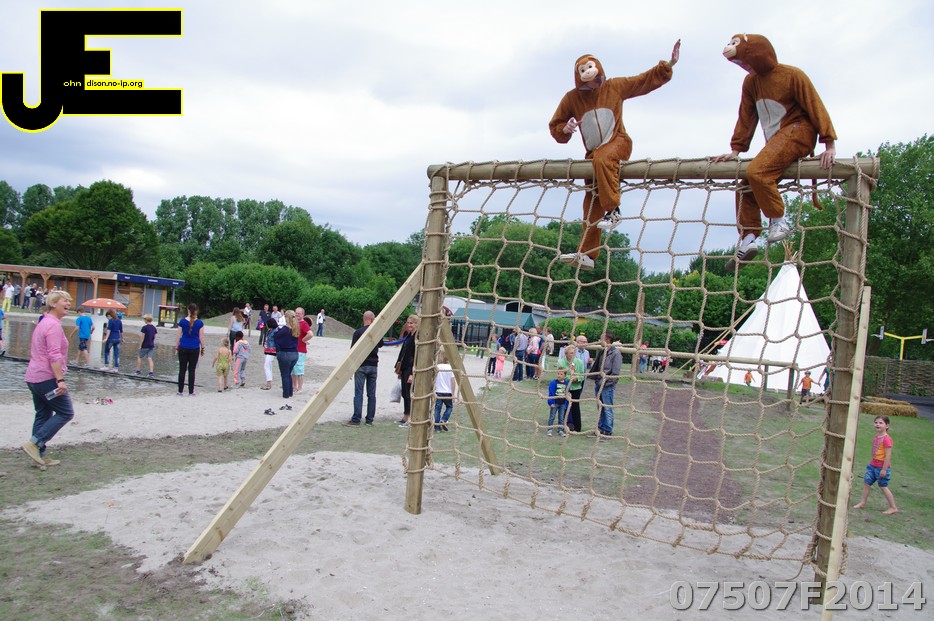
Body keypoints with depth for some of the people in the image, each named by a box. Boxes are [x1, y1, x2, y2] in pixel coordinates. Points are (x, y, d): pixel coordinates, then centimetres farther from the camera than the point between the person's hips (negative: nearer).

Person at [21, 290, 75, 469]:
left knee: (43, 415, 12)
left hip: (33, 377, 10)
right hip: (47, 378, -10)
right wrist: (60, 380, -25)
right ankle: (34, 443, -8)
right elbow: (54, 355, -23)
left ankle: (40, 455, 14)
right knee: (66, 413, -4)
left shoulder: (43, 324, 19)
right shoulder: (54, 325, -14)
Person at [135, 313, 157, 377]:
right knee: (150, 359, 1)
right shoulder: (154, 328, 6)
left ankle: (138, 370, 18)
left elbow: (142, 337, -13)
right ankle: (151, 372, -9)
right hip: (151, 346, 5)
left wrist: (140, 346, -7)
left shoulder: (144, 327, -13)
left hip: (145, 346, -5)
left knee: (139, 357, 13)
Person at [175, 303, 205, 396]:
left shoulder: (182, 322, -2)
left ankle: (180, 391, 11)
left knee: (182, 370, 7)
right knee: (191, 370, 5)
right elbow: (201, 337, -1)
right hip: (195, 349, -1)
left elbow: (178, 336, 2)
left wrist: (176, 347, 11)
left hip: (183, 348, 1)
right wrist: (203, 348, 8)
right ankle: (191, 392, 8)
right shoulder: (200, 323, -4)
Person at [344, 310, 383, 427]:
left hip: (361, 366, -3)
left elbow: (353, 349, -9)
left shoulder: (358, 332, -8)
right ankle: (370, 419, 10)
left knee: (358, 394, -3)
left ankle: (356, 420, -6)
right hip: (373, 366, 4)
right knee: (371, 394, 8)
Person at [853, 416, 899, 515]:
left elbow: (888, 455, -21)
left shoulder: (886, 439, -20)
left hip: (882, 467, -8)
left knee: (883, 487, 2)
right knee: (867, 482, 11)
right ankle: (862, 503, 21)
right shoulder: (876, 437, 5)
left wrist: (884, 469, -21)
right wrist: (870, 463, 19)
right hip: (873, 466, 8)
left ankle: (893, 508, 16)